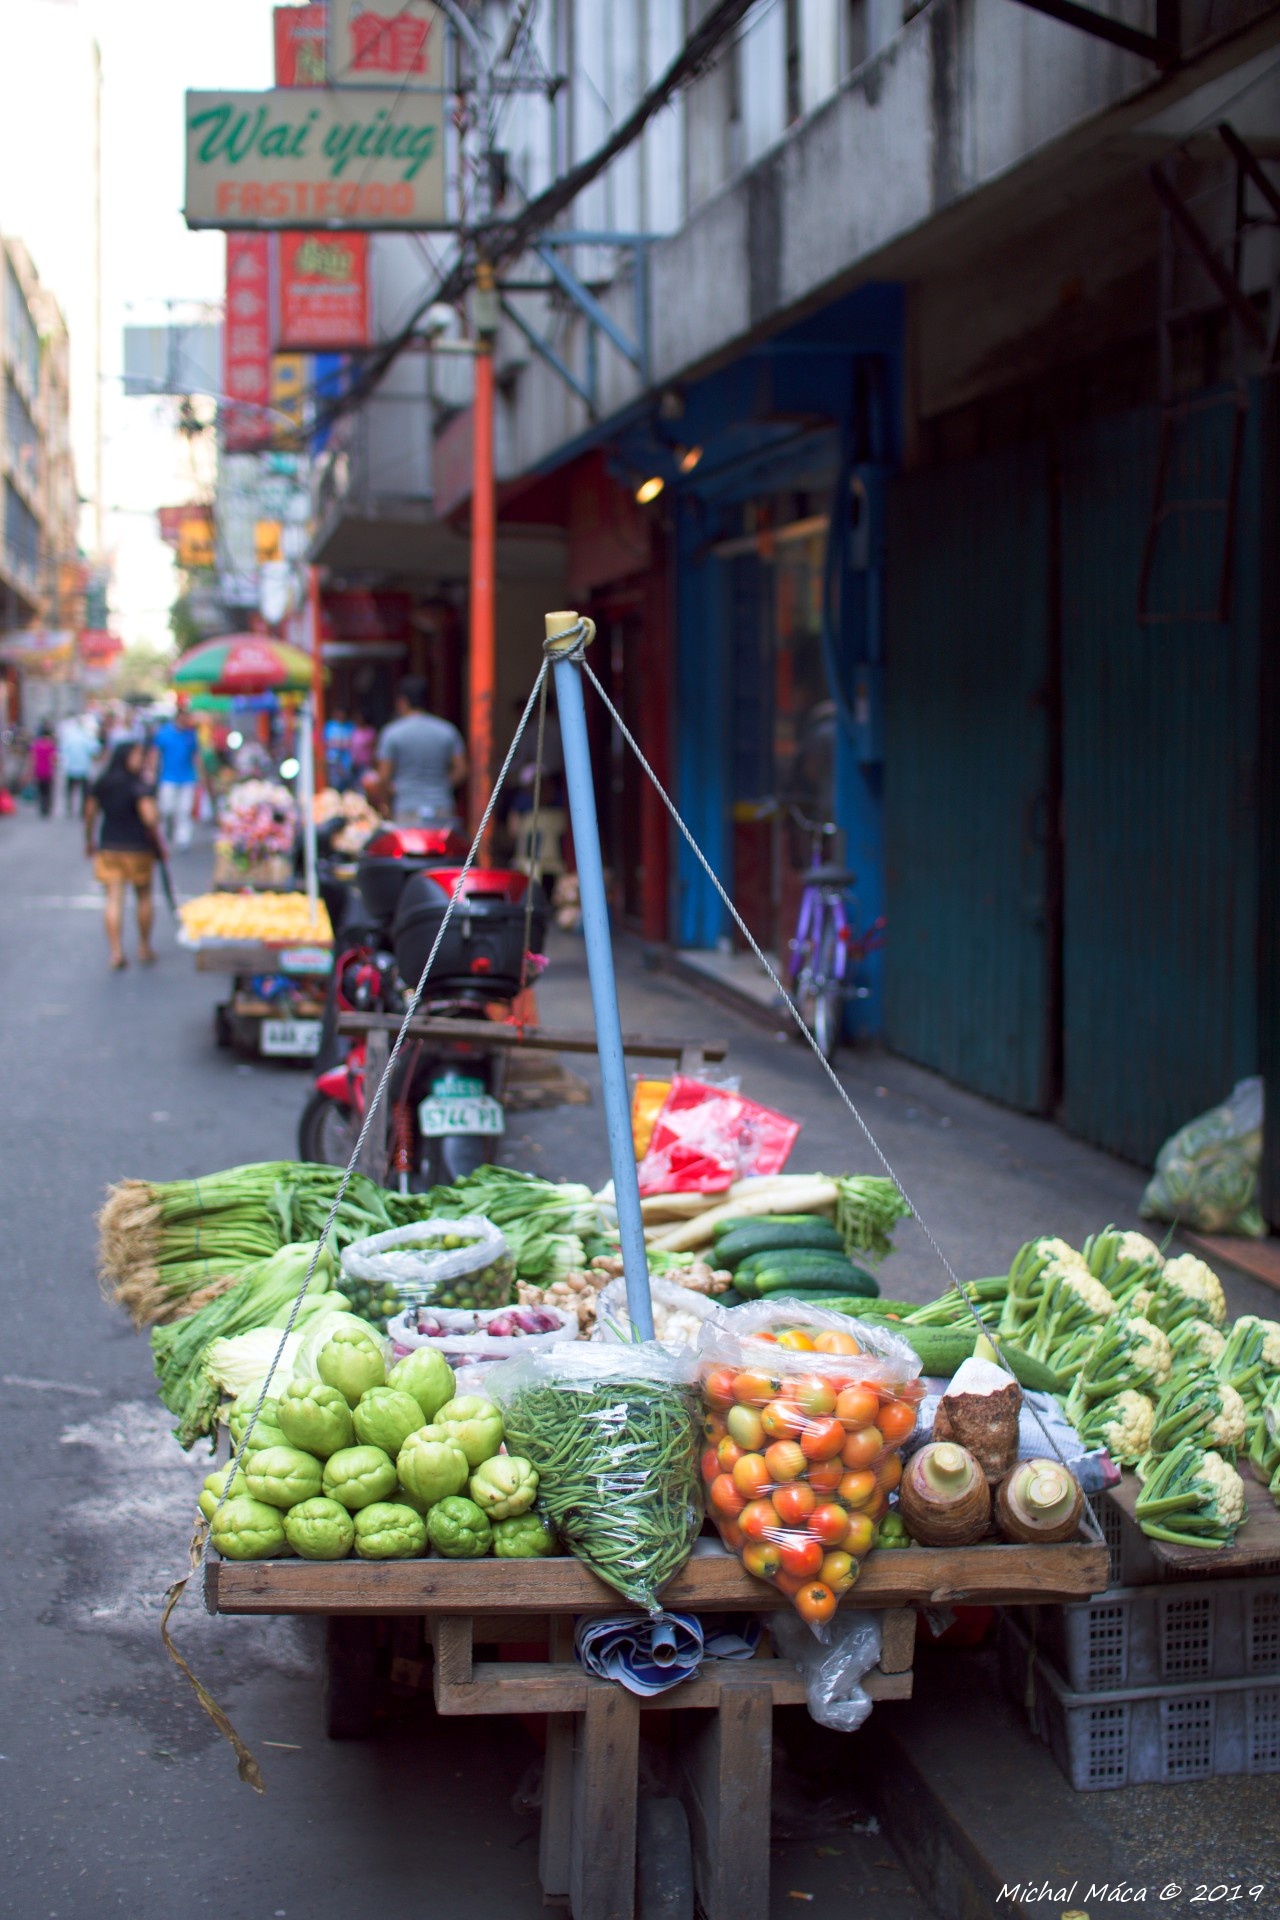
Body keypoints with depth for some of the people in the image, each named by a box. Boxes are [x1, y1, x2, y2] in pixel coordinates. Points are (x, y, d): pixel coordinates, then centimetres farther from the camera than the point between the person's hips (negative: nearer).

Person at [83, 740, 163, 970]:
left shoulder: (101, 783, 1)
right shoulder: (138, 786, -15)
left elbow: (90, 813, 8)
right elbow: (149, 817, -23)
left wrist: (89, 840, 22)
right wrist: (158, 841, -7)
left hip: (109, 848, 3)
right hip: (138, 848, -3)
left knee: (114, 899, 0)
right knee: (144, 897, 14)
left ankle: (116, 951, -9)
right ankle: (144, 947, 22)